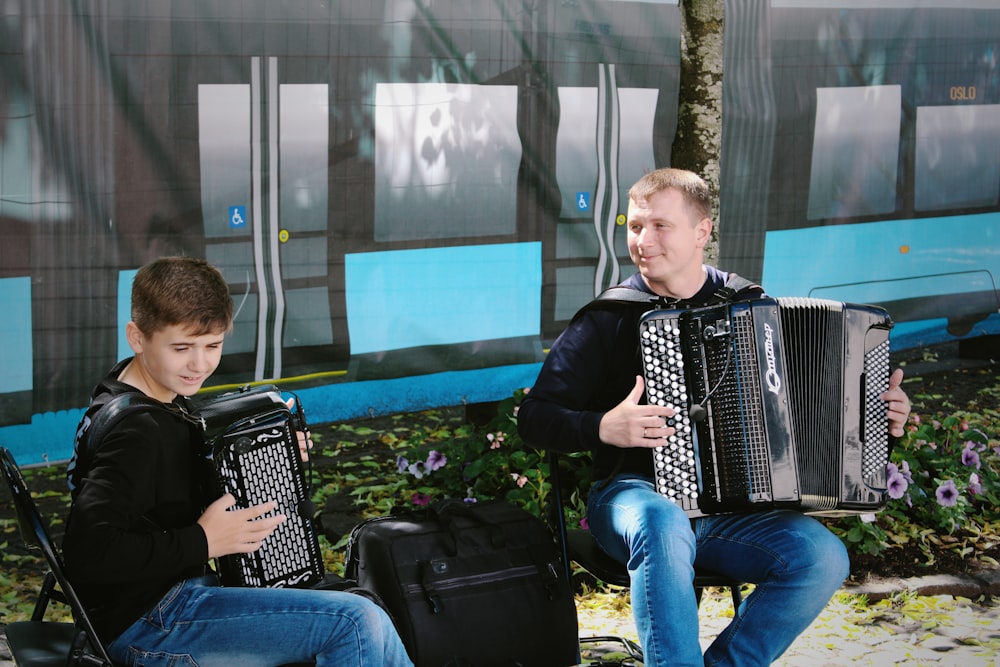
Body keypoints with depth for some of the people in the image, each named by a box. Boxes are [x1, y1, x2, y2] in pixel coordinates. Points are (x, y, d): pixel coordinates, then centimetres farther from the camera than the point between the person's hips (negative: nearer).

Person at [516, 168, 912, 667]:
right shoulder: (608, 319, 1)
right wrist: (604, 428, -19)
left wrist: (878, 412, 5)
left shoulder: (749, 304, 10)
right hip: (636, 495, -3)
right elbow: (534, 418, -1)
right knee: (664, 525, -39)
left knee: (823, 557, -23)